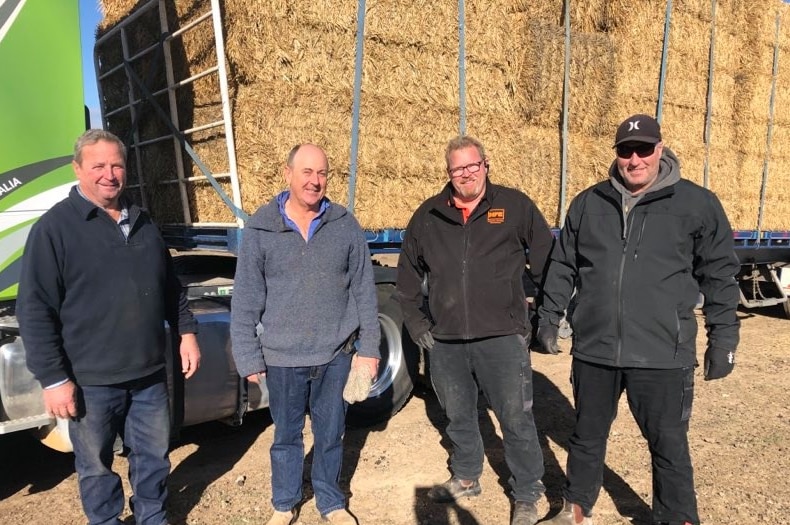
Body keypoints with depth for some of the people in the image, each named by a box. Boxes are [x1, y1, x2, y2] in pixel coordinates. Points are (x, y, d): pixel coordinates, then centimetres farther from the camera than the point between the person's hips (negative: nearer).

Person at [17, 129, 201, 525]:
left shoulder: (142, 223, 9)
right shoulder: (55, 227, -10)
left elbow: (170, 287, 17)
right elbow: (34, 311, -12)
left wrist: (186, 331, 9)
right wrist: (52, 377, -15)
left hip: (150, 373, 5)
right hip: (91, 380, -5)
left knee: (154, 457, 19)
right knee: (96, 468, 14)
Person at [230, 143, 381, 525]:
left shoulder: (345, 225, -1)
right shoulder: (260, 230, -4)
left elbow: (364, 291, 2)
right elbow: (245, 302, -2)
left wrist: (369, 347, 1)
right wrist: (248, 358, -4)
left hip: (335, 355, 1)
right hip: (282, 357, -1)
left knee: (330, 435, 16)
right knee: (286, 436, 16)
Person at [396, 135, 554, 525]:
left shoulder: (515, 206, -1)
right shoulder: (428, 216, 6)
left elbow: (547, 262, 4)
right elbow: (408, 274, 16)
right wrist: (416, 322, 11)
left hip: (503, 337, -3)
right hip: (445, 342, 3)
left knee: (516, 420, 2)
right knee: (458, 418, 18)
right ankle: (466, 479, 40)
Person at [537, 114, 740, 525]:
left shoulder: (697, 204, -3)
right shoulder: (588, 203, 5)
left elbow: (720, 274, 2)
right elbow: (563, 266, 12)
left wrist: (722, 337, 0)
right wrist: (549, 317, 11)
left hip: (662, 354, -3)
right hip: (593, 349, 3)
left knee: (669, 446, 10)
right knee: (588, 436, 18)